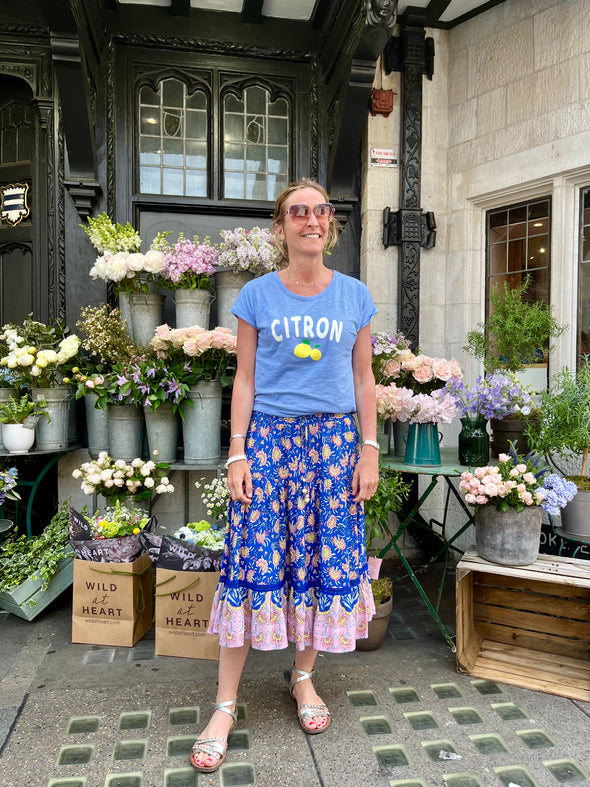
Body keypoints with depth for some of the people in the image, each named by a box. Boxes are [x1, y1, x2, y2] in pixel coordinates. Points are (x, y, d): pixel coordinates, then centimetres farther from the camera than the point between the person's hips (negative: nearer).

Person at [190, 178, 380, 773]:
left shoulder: (354, 295, 7)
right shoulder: (258, 295, 3)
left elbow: (363, 378, 9)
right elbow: (245, 379, 2)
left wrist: (370, 449, 3)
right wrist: (237, 453, -4)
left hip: (334, 439, 2)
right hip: (269, 436, -2)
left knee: (329, 559, 6)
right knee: (253, 562, -3)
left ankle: (304, 676, 29)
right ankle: (226, 705, 11)